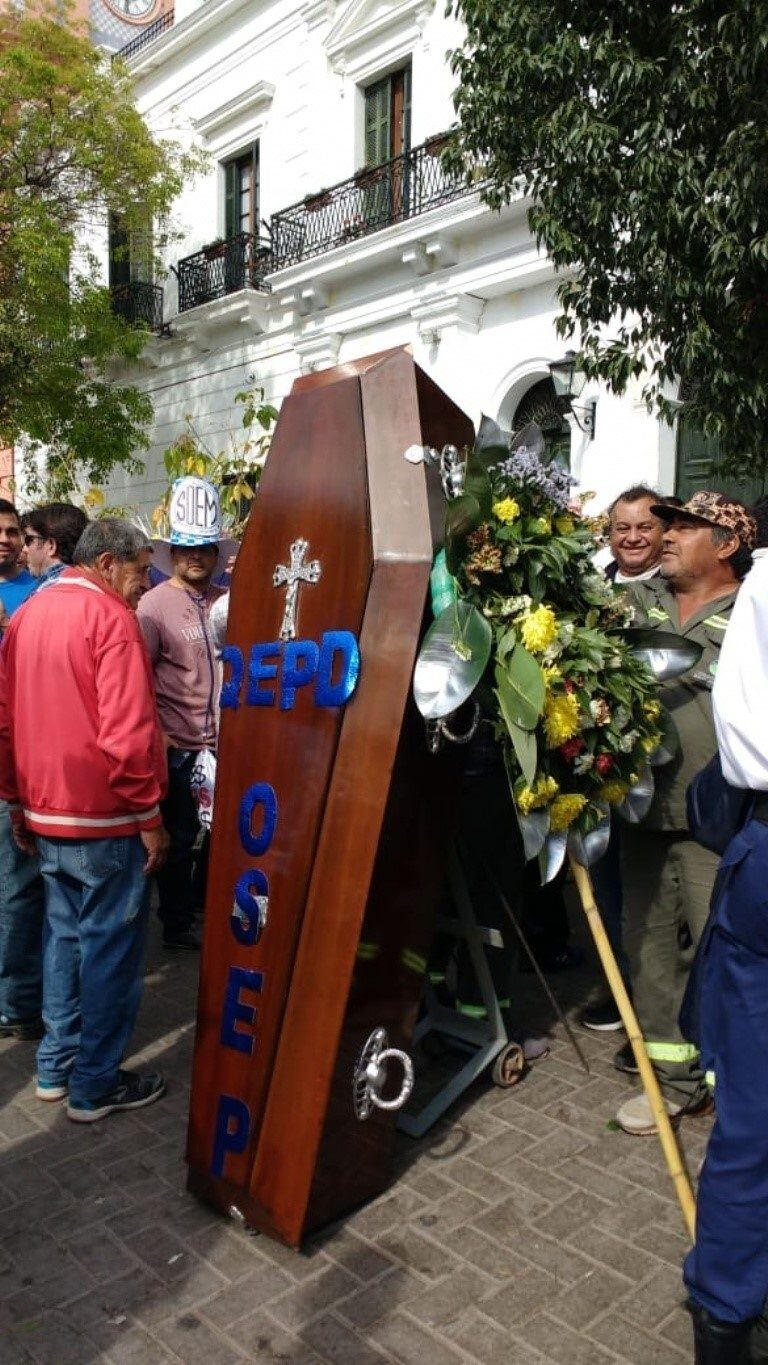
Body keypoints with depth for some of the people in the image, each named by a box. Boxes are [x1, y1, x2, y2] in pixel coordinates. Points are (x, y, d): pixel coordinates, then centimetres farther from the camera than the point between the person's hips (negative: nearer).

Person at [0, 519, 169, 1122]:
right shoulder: (110, 617, -16)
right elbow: (127, 731, -23)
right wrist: (149, 816, -15)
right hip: (105, 821, -8)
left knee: (65, 935, 19)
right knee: (111, 947, 5)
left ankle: (56, 1067, 32)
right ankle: (95, 1086, 17)